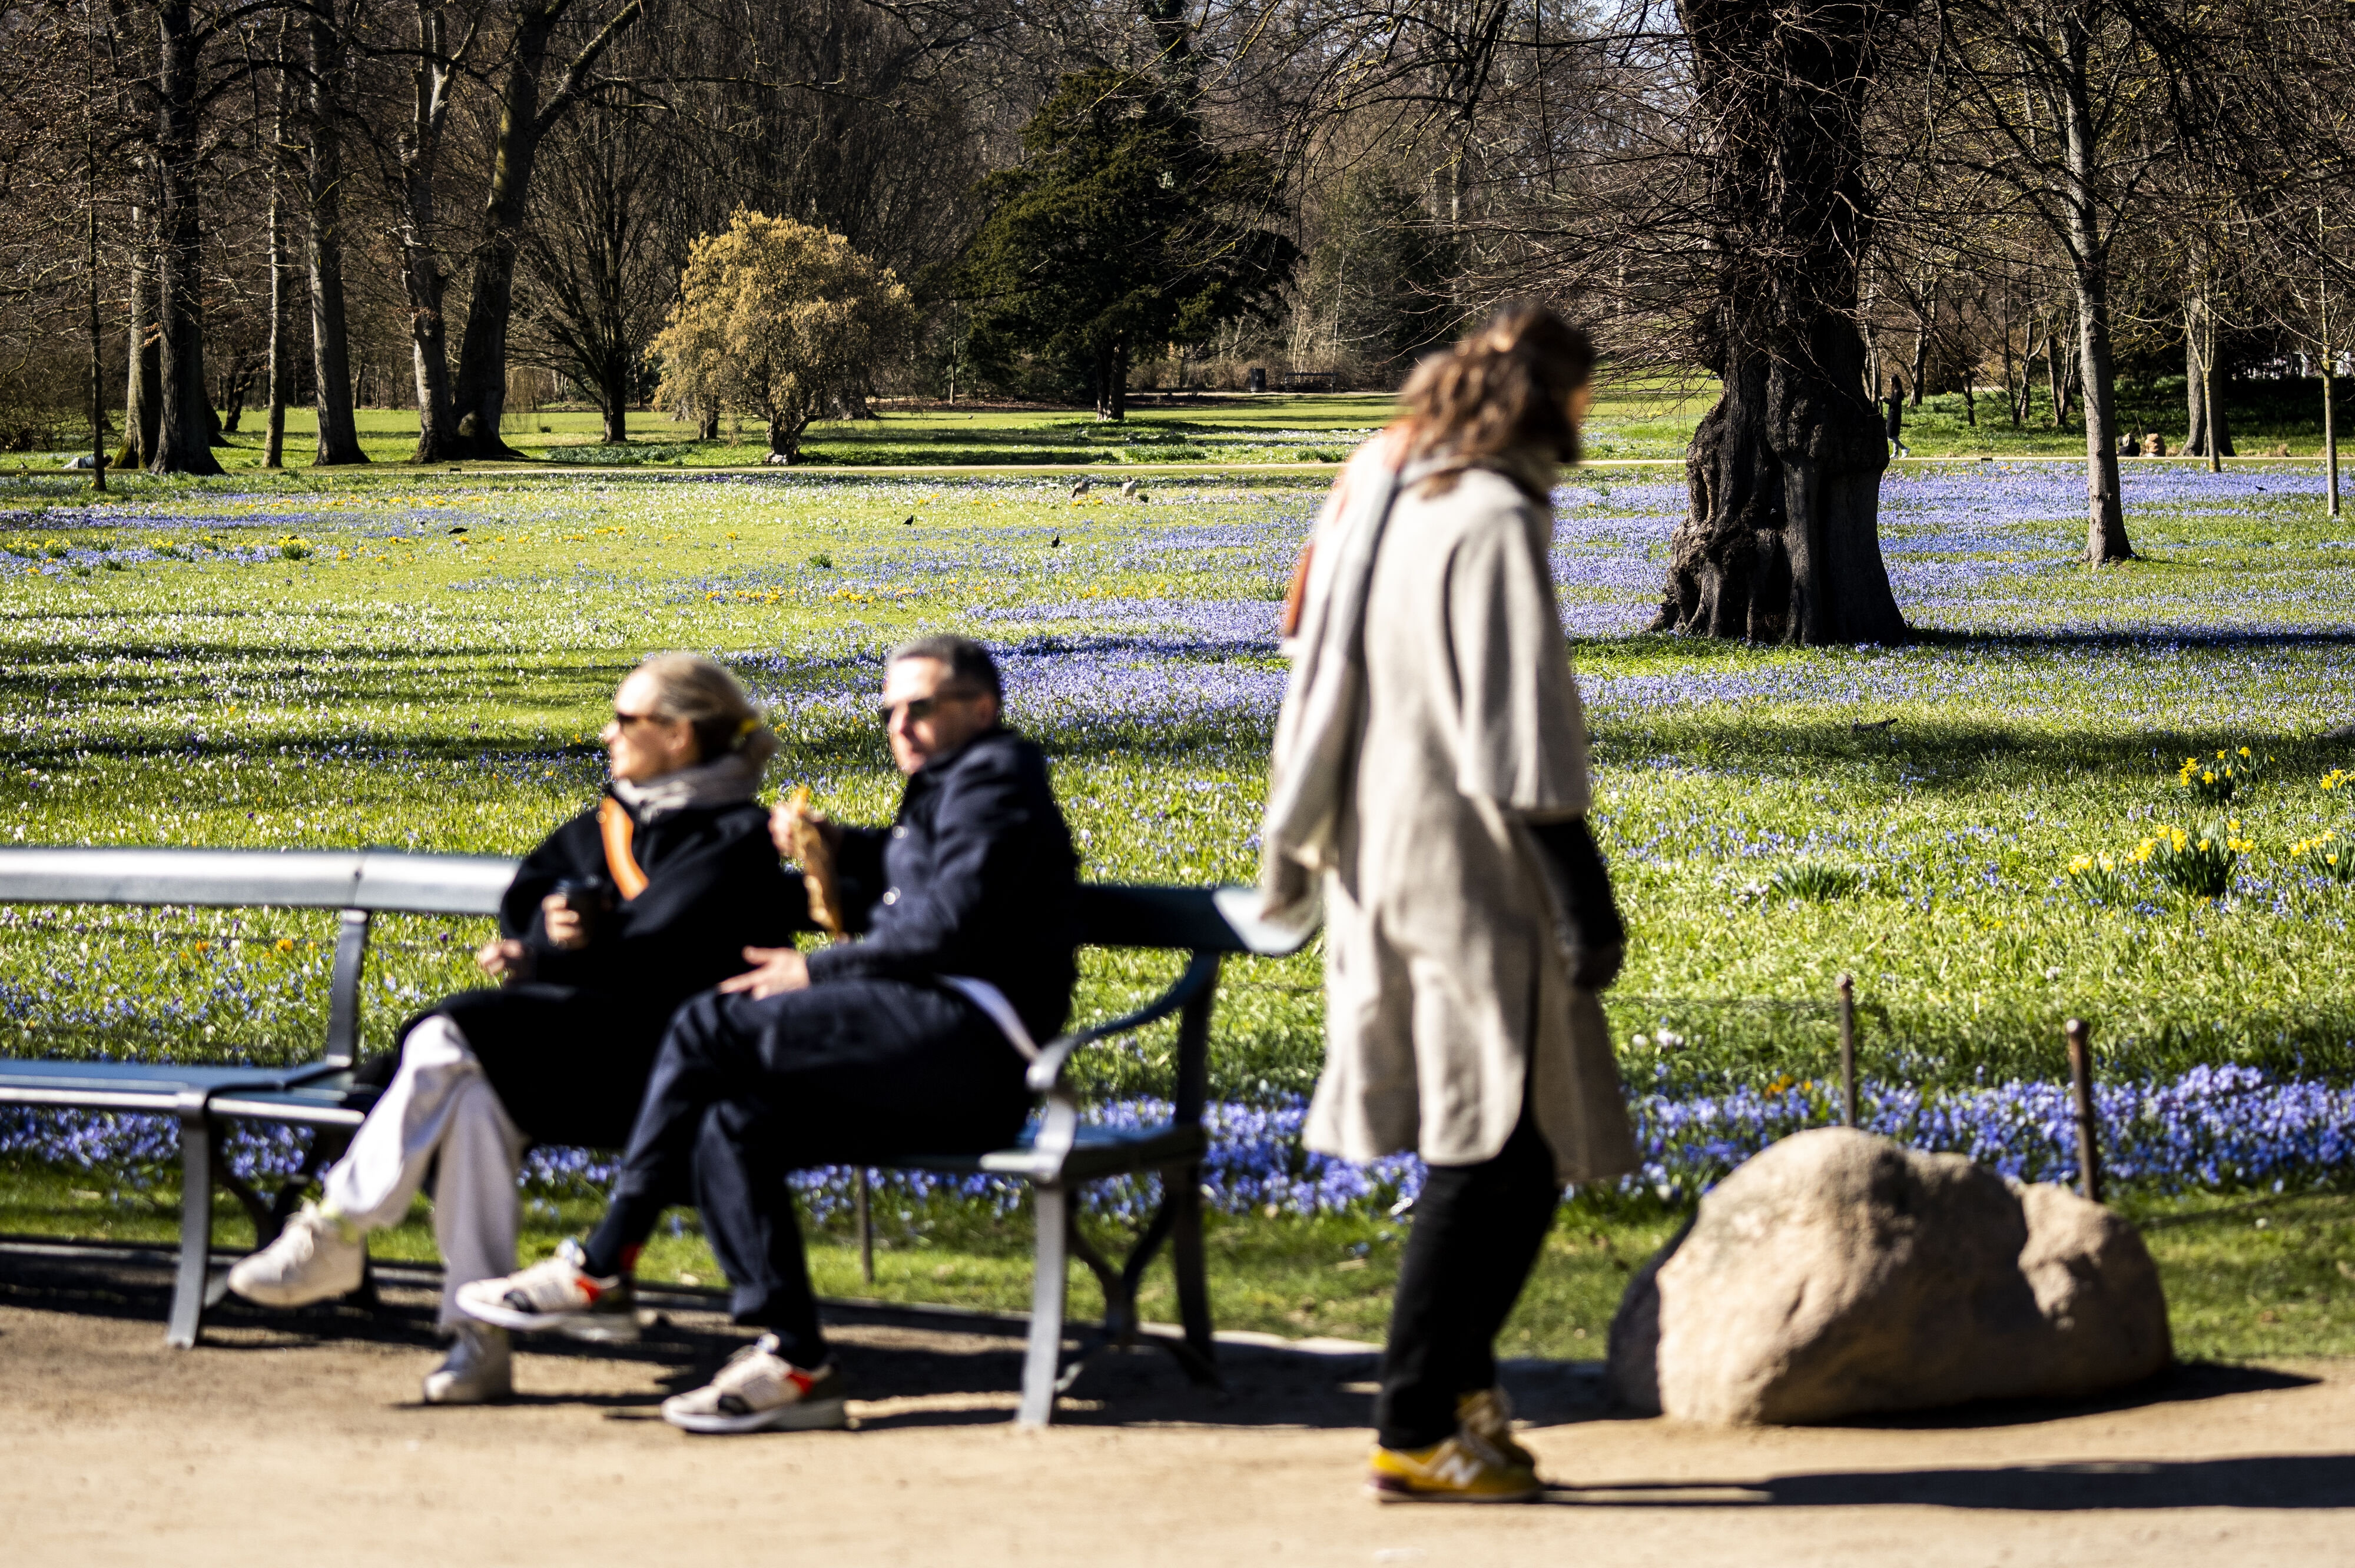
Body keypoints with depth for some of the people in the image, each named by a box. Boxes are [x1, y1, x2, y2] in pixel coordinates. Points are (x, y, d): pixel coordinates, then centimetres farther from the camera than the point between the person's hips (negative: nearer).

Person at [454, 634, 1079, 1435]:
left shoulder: (995, 775, 0)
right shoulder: (942, 792, 32)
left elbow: (949, 925, -12)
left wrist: (815, 970, -6)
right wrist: (841, 850, 24)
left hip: (964, 1036, -10)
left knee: (711, 1027, -20)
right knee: (725, 1129, -10)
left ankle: (601, 1268, -18)